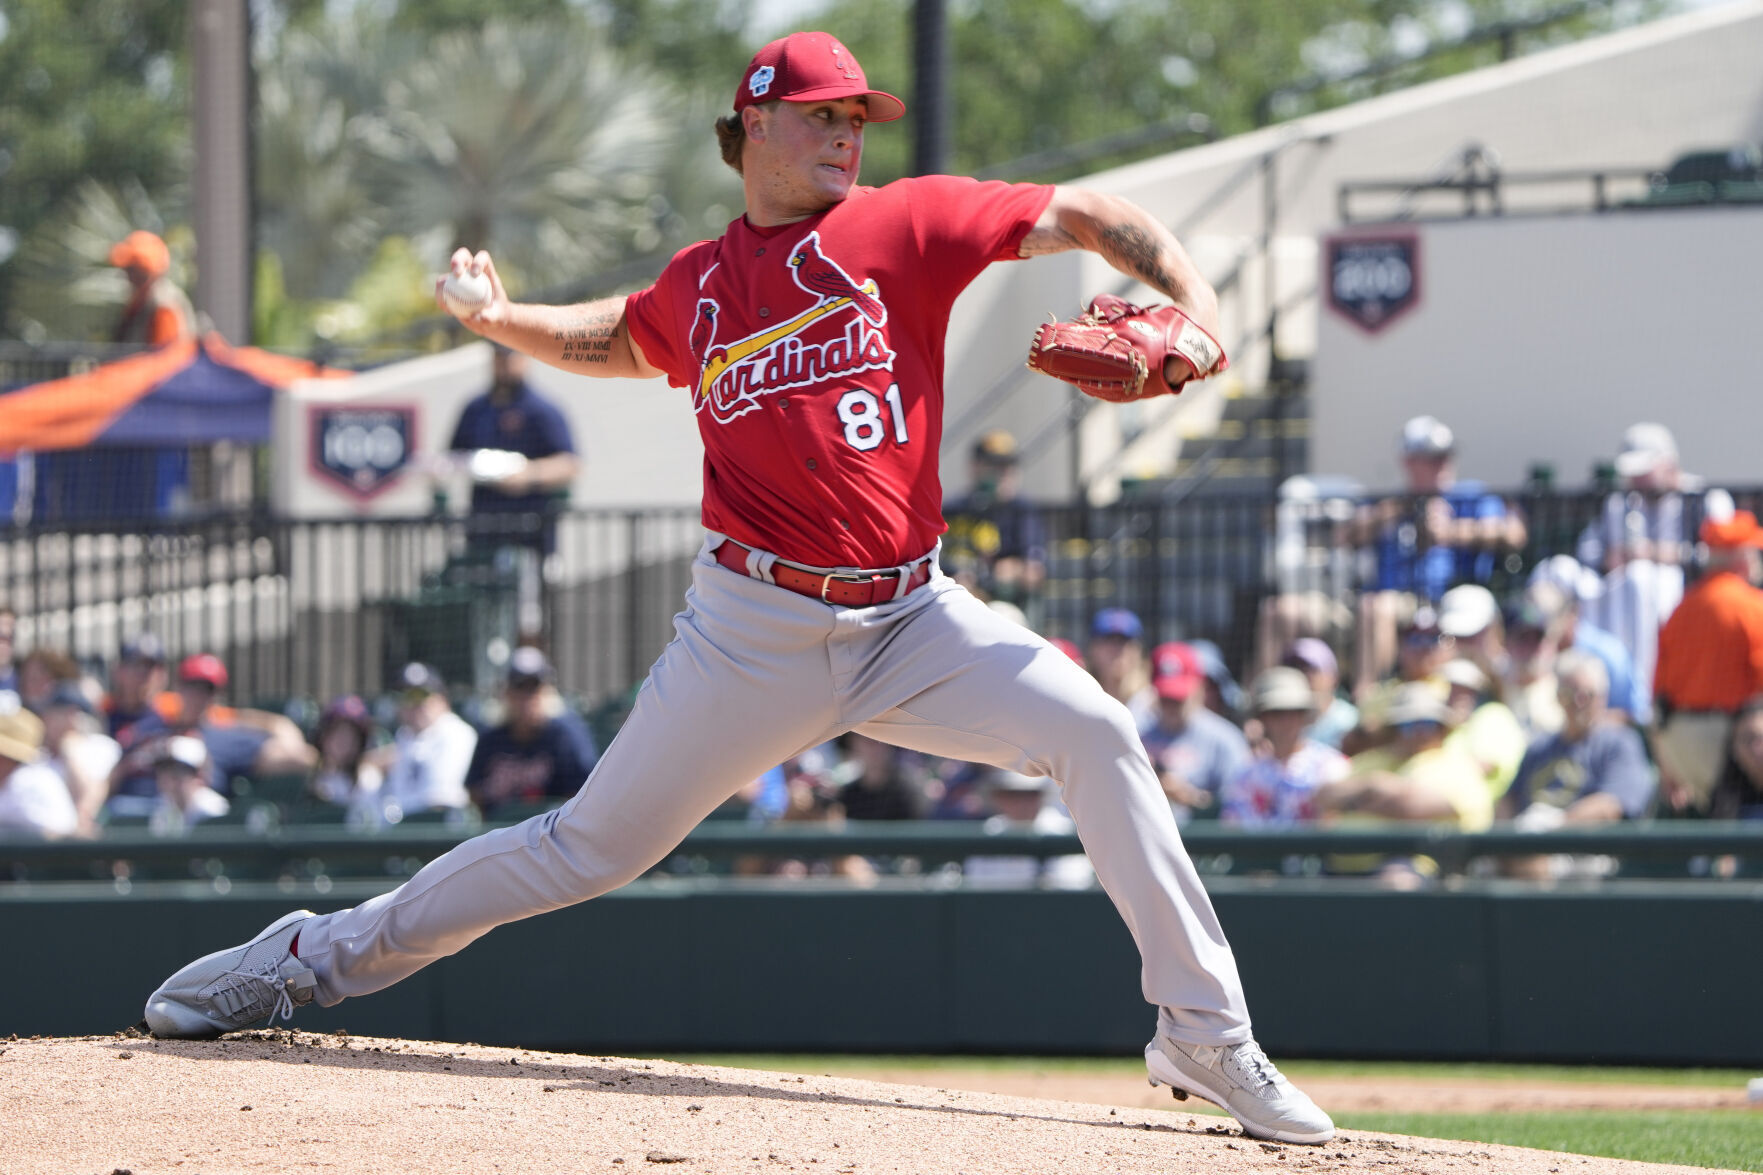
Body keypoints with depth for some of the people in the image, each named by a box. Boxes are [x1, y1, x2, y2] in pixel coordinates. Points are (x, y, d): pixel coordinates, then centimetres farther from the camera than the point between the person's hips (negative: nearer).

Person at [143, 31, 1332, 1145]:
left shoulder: (902, 224, 1)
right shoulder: (694, 285, 9)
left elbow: (1090, 217, -2)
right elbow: (621, 338, 33)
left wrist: (1196, 310, -18)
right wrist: (506, 321, 18)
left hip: (912, 617, 0)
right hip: (757, 627, 0)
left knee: (1097, 736, -20)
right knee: (594, 846, 3)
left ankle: (1207, 1035, -11)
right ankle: (319, 957, 20)